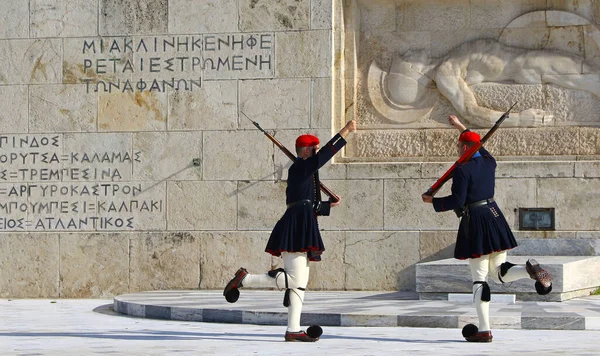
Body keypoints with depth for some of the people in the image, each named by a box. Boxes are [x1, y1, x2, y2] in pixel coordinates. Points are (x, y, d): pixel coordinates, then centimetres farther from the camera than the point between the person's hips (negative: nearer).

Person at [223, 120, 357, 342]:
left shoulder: (301, 172, 23)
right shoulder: (301, 167, -5)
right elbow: (327, 153, -14)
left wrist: (330, 205, 29)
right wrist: (346, 131, -11)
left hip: (299, 229, 11)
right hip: (297, 229, -11)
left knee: (299, 282, 7)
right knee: (292, 280, -14)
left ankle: (293, 330, 6)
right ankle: (244, 279, -8)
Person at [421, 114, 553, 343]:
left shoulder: (462, 170, -12)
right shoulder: (489, 162, 10)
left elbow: (457, 201, -16)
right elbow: (479, 148, 32)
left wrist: (433, 201, 0)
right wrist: (461, 127, 42)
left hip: (475, 223, -7)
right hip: (495, 218, 7)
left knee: (479, 278, -2)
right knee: (499, 274, 13)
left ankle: (484, 330, -1)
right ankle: (531, 269, -18)